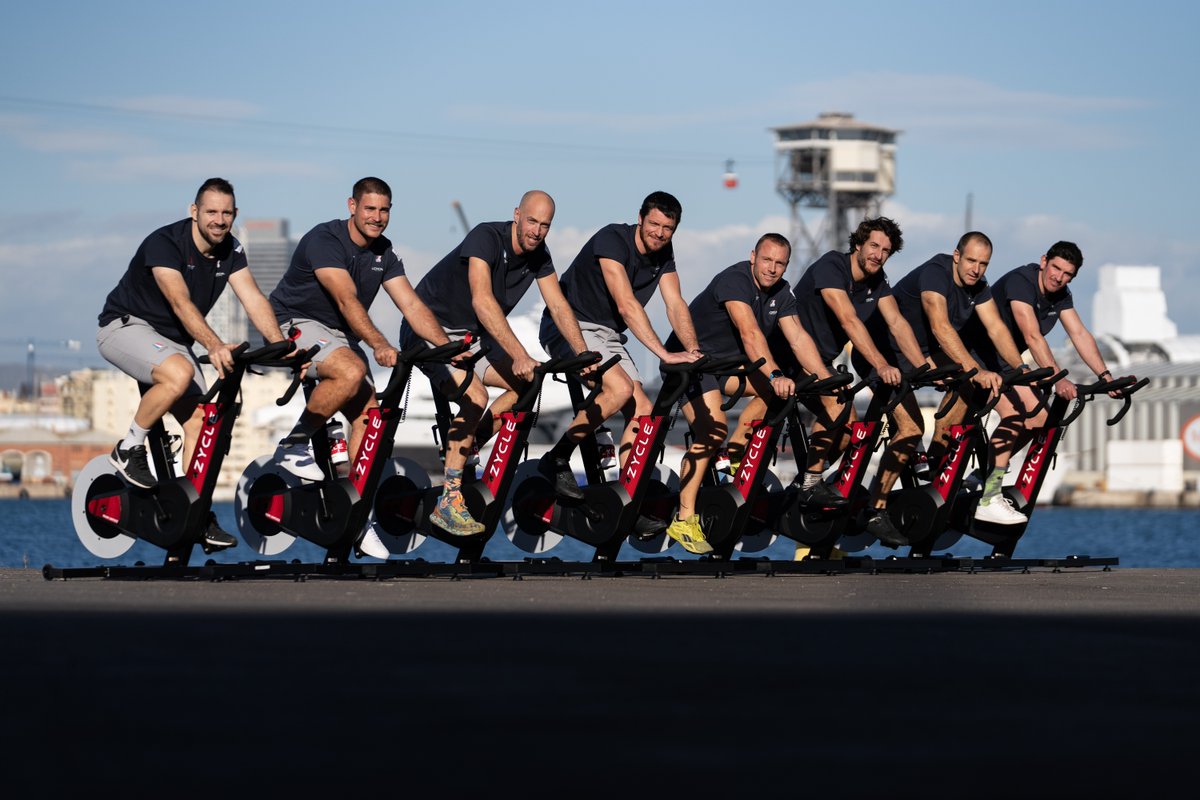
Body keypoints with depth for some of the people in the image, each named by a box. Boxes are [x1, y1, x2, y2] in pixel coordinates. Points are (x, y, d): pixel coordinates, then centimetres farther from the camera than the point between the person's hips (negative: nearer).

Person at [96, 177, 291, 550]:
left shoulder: (230, 250, -3)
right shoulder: (164, 243, -25)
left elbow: (254, 300, -13)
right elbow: (180, 301, -38)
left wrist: (282, 347, -30)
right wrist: (214, 345, -53)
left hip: (171, 339, 7)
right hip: (125, 326, -7)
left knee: (200, 421, -7)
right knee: (180, 373, -35)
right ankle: (129, 450, -16)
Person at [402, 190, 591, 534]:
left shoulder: (538, 255, -3)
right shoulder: (487, 237, -26)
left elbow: (559, 307, -3)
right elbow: (482, 301, -37)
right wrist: (519, 354, -44)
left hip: (470, 336, 8)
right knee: (476, 397, -27)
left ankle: (463, 448, 7)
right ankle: (449, 503, -24)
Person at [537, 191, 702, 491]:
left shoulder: (663, 254, 2)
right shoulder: (612, 239, -23)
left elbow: (676, 304, -5)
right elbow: (627, 305, -31)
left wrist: (693, 350, -24)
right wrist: (665, 354, -37)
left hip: (607, 334, 8)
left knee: (641, 410, -7)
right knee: (621, 389, -28)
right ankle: (557, 459, -15)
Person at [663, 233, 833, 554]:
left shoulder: (780, 294, 0)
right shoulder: (734, 280, -24)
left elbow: (799, 338, -8)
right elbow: (750, 333, -38)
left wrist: (828, 380, -21)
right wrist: (775, 375, -49)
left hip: (727, 362, 8)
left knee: (779, 388, -8)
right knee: (714, 430, -26)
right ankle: (684, 521, -24)